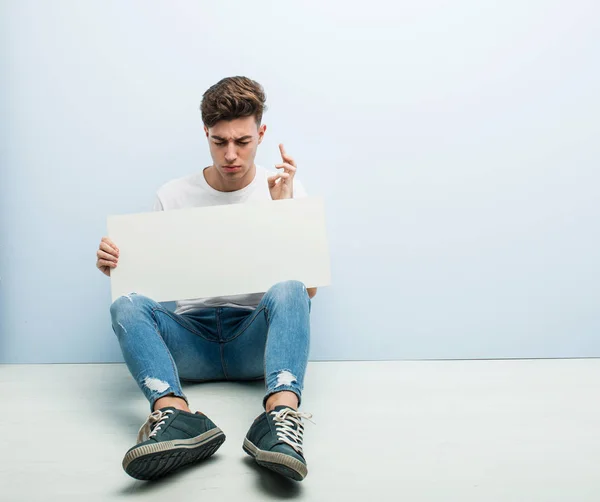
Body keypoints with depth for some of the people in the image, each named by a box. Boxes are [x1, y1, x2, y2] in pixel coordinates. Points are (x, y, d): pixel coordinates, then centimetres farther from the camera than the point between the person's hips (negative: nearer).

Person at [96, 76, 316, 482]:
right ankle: (175, 414, -48)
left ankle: (281, 416, -52)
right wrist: (116, 263, -14)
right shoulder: (173, 196, 7)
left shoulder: (286, 189, 4)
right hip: (192, 338, 2)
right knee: (126, 303, -27)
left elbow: (309, 288, -3)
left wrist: (283, 208, -13)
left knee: (288, 290, -33)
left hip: (256, 339, -1)